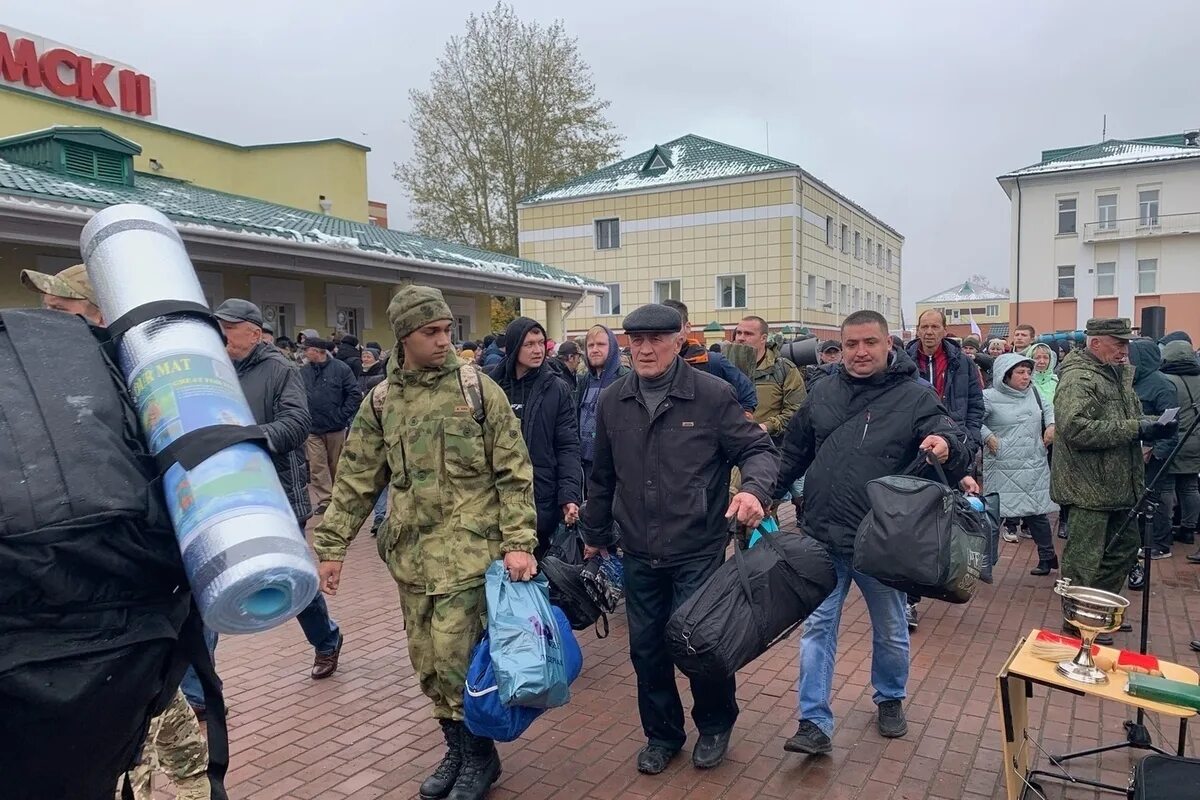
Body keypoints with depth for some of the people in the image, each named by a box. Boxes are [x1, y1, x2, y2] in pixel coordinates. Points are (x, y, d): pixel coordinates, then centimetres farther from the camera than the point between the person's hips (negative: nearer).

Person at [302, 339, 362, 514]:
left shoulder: (340, 368, -6)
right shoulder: (304, 372, 2)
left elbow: (355, 394, -6)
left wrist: (343, 415, -9)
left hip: (336, 428, -2)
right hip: (313, 429, 2)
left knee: (336, 465, 11)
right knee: (317, 466, -1)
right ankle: (324, 500, 7)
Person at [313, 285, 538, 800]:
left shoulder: (476, 388, -4)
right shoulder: (380, 404, 6)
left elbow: (513, 472, -5)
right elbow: (355, 483, 11)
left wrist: (519, 541, -13)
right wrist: (331, 546, 7)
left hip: (467, 549, -4)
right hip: (411, 554, 4)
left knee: (454, 658, -5)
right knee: (426, 662, 12)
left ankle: (480, 756, 19)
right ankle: (457, 749, 34)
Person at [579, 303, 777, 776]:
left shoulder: (712, 394, -10)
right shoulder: (612, 401, 3)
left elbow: (758, 449, -5)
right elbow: (603, 477, 13)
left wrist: (754, 487, -27)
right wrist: (594, 534, 21)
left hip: (698, 551, -4)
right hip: (638, 555, 4)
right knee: (646, 648, 13)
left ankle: (715, 726, 34)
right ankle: (662, 733, 35)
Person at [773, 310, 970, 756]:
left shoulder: (915, 396, -7)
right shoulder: (823, 393, 4)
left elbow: (949, 437, -18)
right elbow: (794, 452, 13)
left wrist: (946, 444, -42)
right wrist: (769, 494, 14)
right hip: (822, 537, 2)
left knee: (890, 630, 18)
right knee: (818, 627, 5)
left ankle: (890, 698, 43)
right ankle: (815, 723, 13)